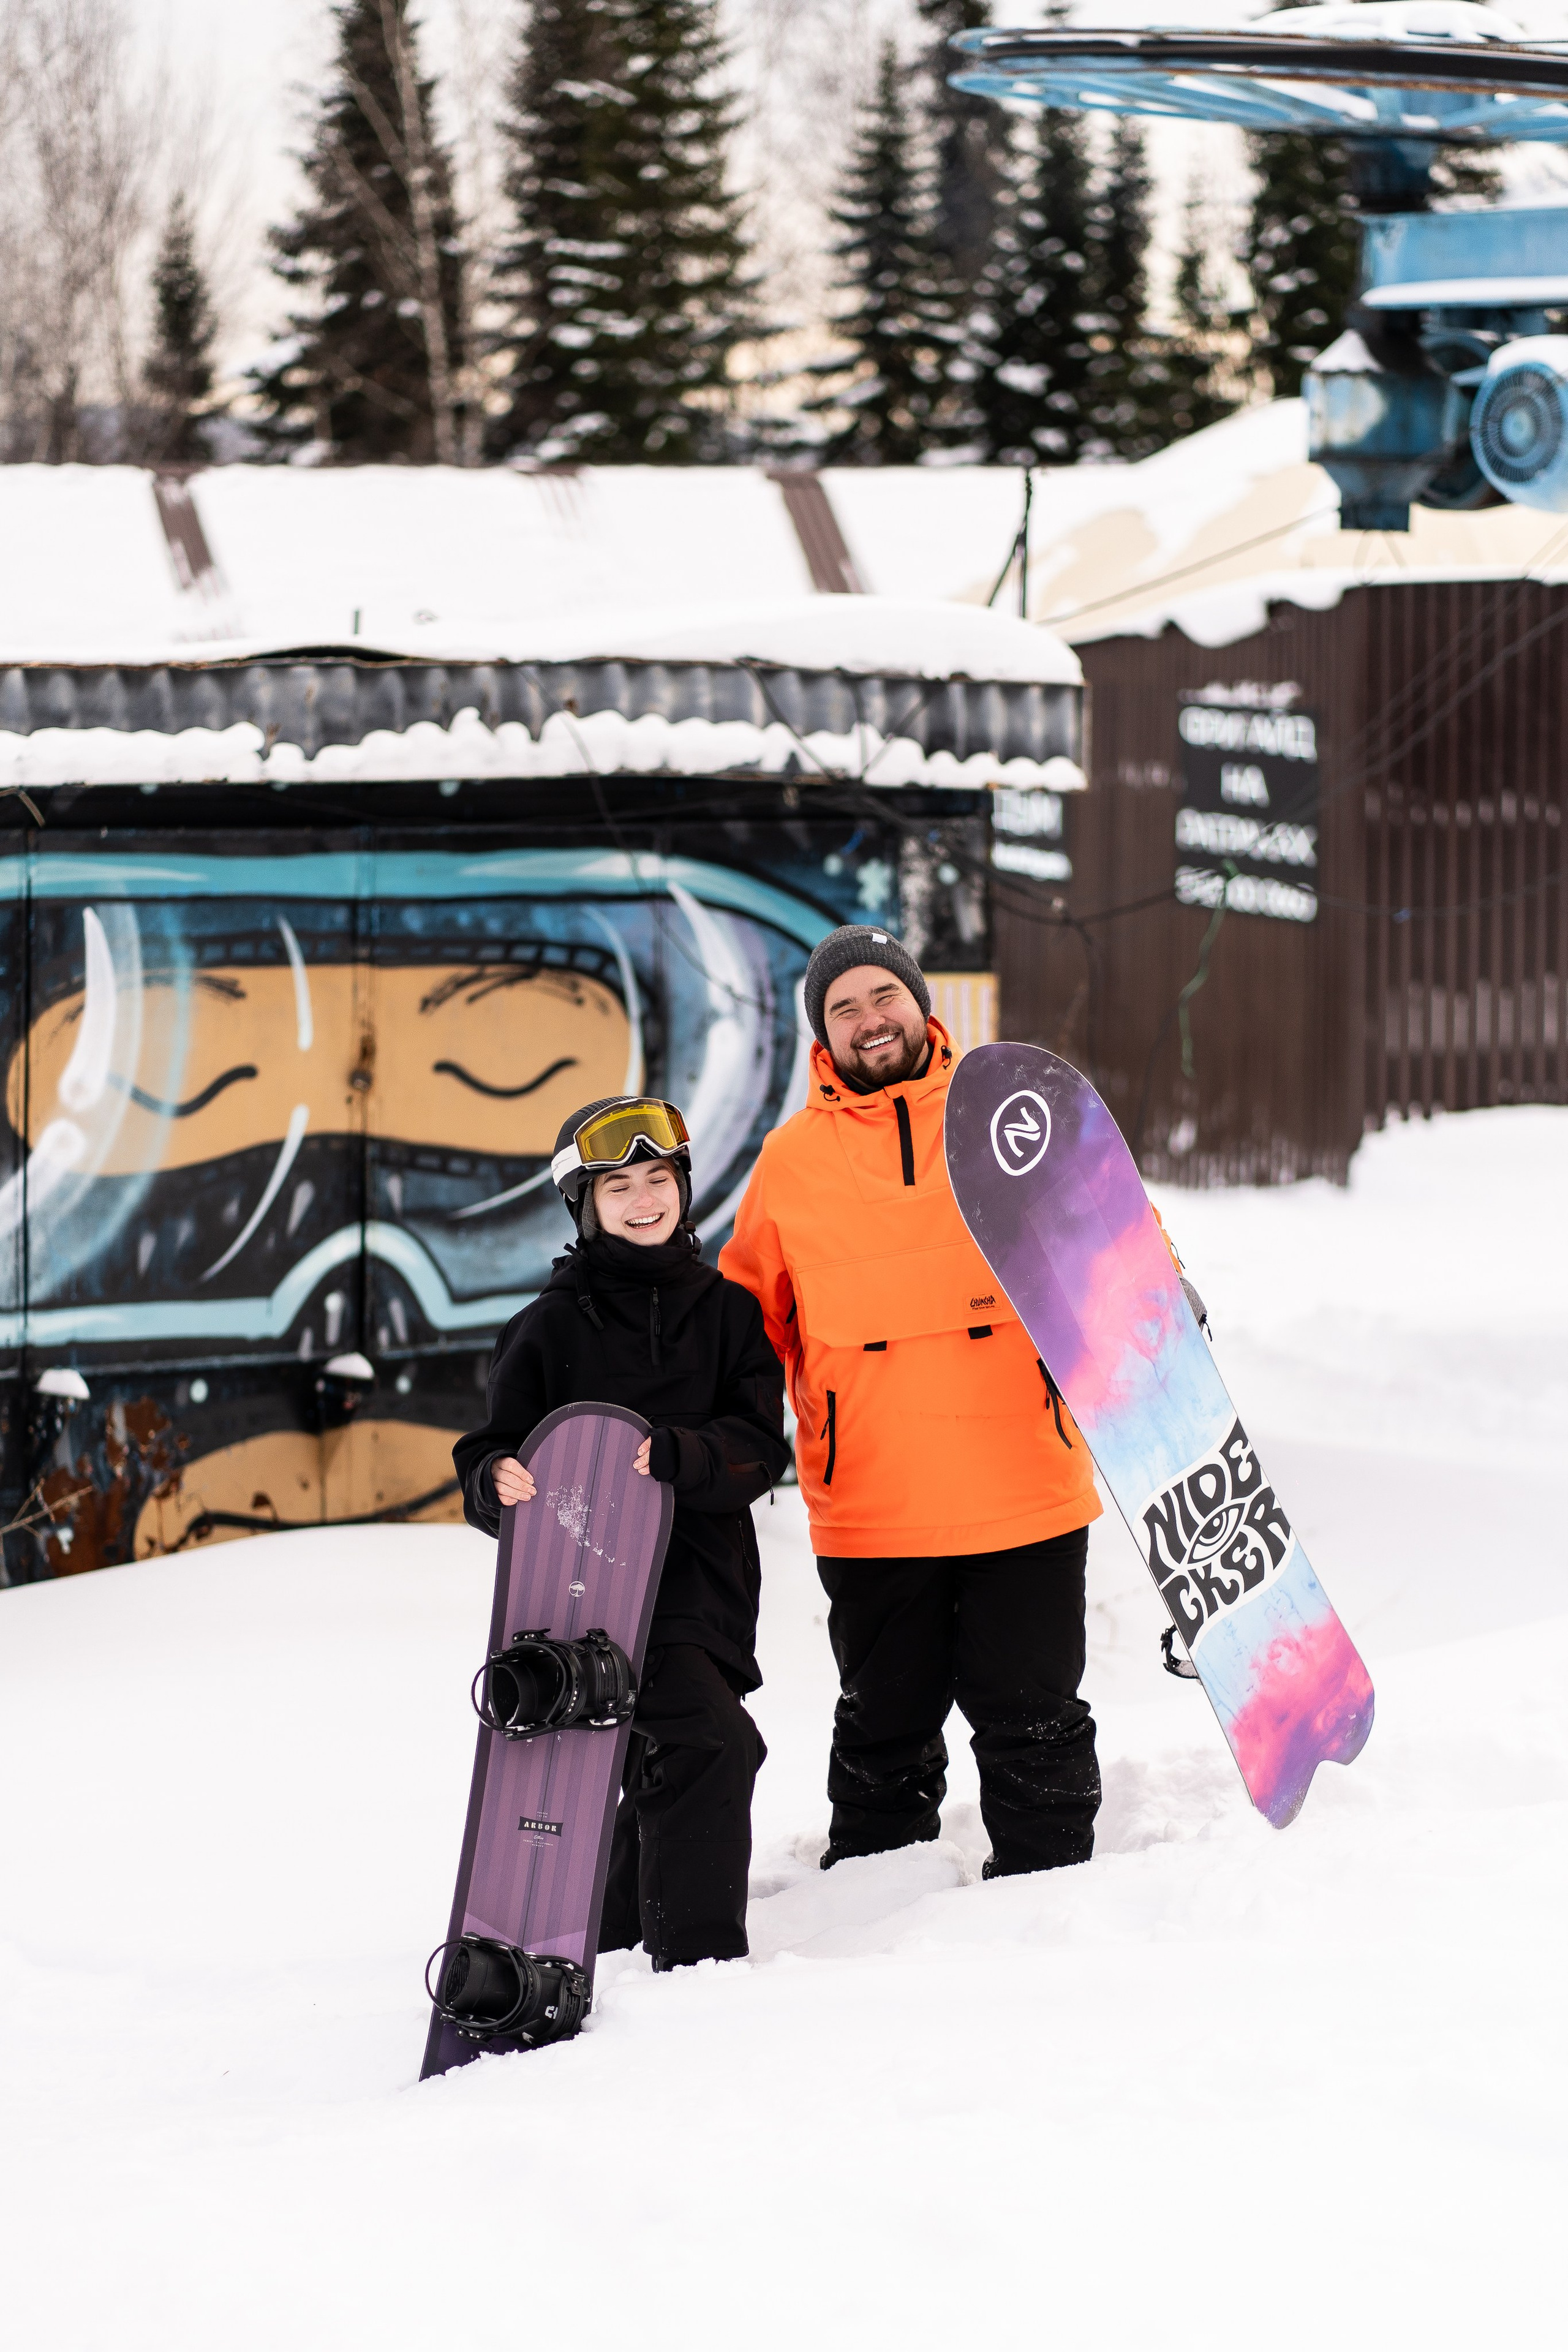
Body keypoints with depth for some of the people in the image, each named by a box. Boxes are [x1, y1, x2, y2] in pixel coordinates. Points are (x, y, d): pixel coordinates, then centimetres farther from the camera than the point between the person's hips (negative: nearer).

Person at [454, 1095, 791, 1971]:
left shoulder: (727, 1311, 9)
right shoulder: (551, 1328, 4)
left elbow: (761, 1446, -2)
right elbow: (490, 1455, 3)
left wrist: (670, 1456, -22)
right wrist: (499, 1481, -22)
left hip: (708, 1582, 4)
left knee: (672, 1768, 15)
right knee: (706, 1742, -20)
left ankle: (610, 1932, 35)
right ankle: (698, 1954, -17)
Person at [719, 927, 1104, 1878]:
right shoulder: (791, 1161, 7)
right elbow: (748, 1321, 14)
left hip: (1025, 1497, -1)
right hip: (872, 1511, 1)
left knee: (1032, 1720, 5)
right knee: (884, 1733, 9)